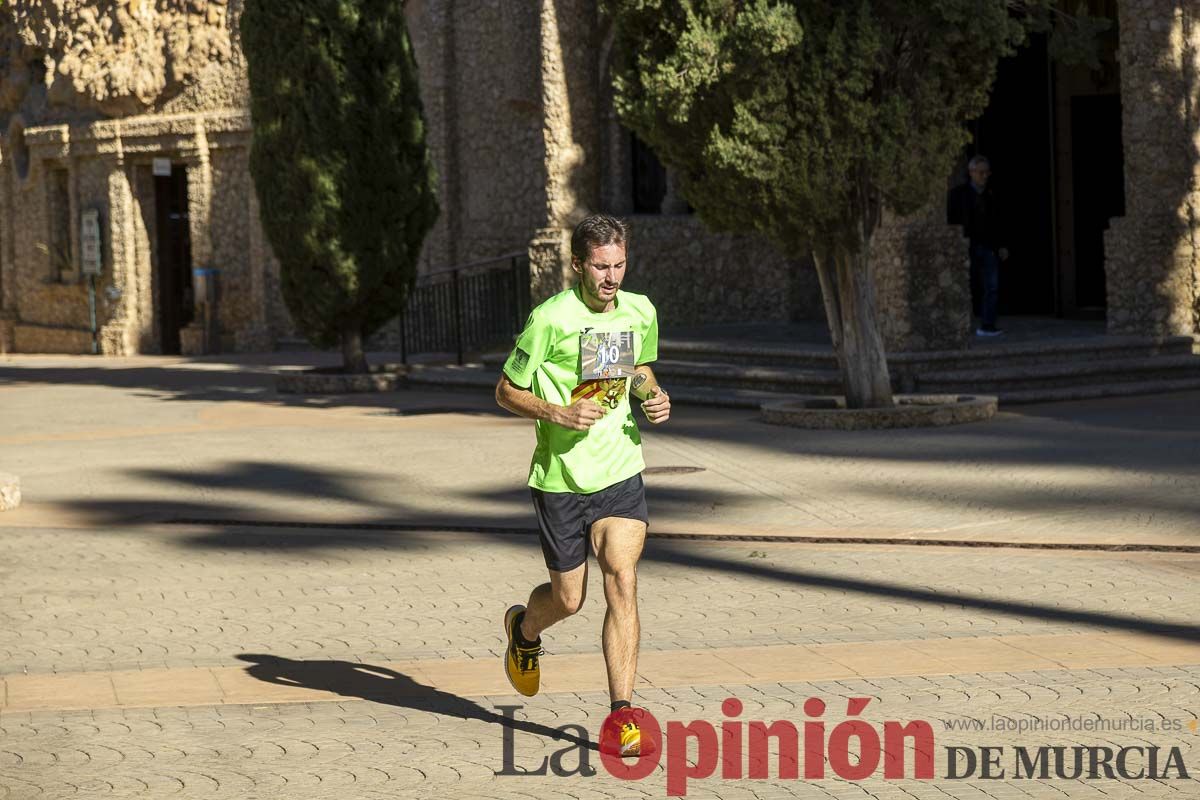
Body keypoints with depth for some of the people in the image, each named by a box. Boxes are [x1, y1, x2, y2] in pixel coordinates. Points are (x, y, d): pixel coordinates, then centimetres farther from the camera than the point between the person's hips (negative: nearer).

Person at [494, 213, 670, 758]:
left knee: (622, 580, -14)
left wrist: (654, 398, 1)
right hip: (560, 476, -3)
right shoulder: (550, 319, -12)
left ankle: (621, 716, -12)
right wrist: (558, 413, -20)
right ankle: (525, 629, 45)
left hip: (621, 472, 3)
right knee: (568, 599, 7)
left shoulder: (640, 312, 4)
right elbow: (506, 391, -4)